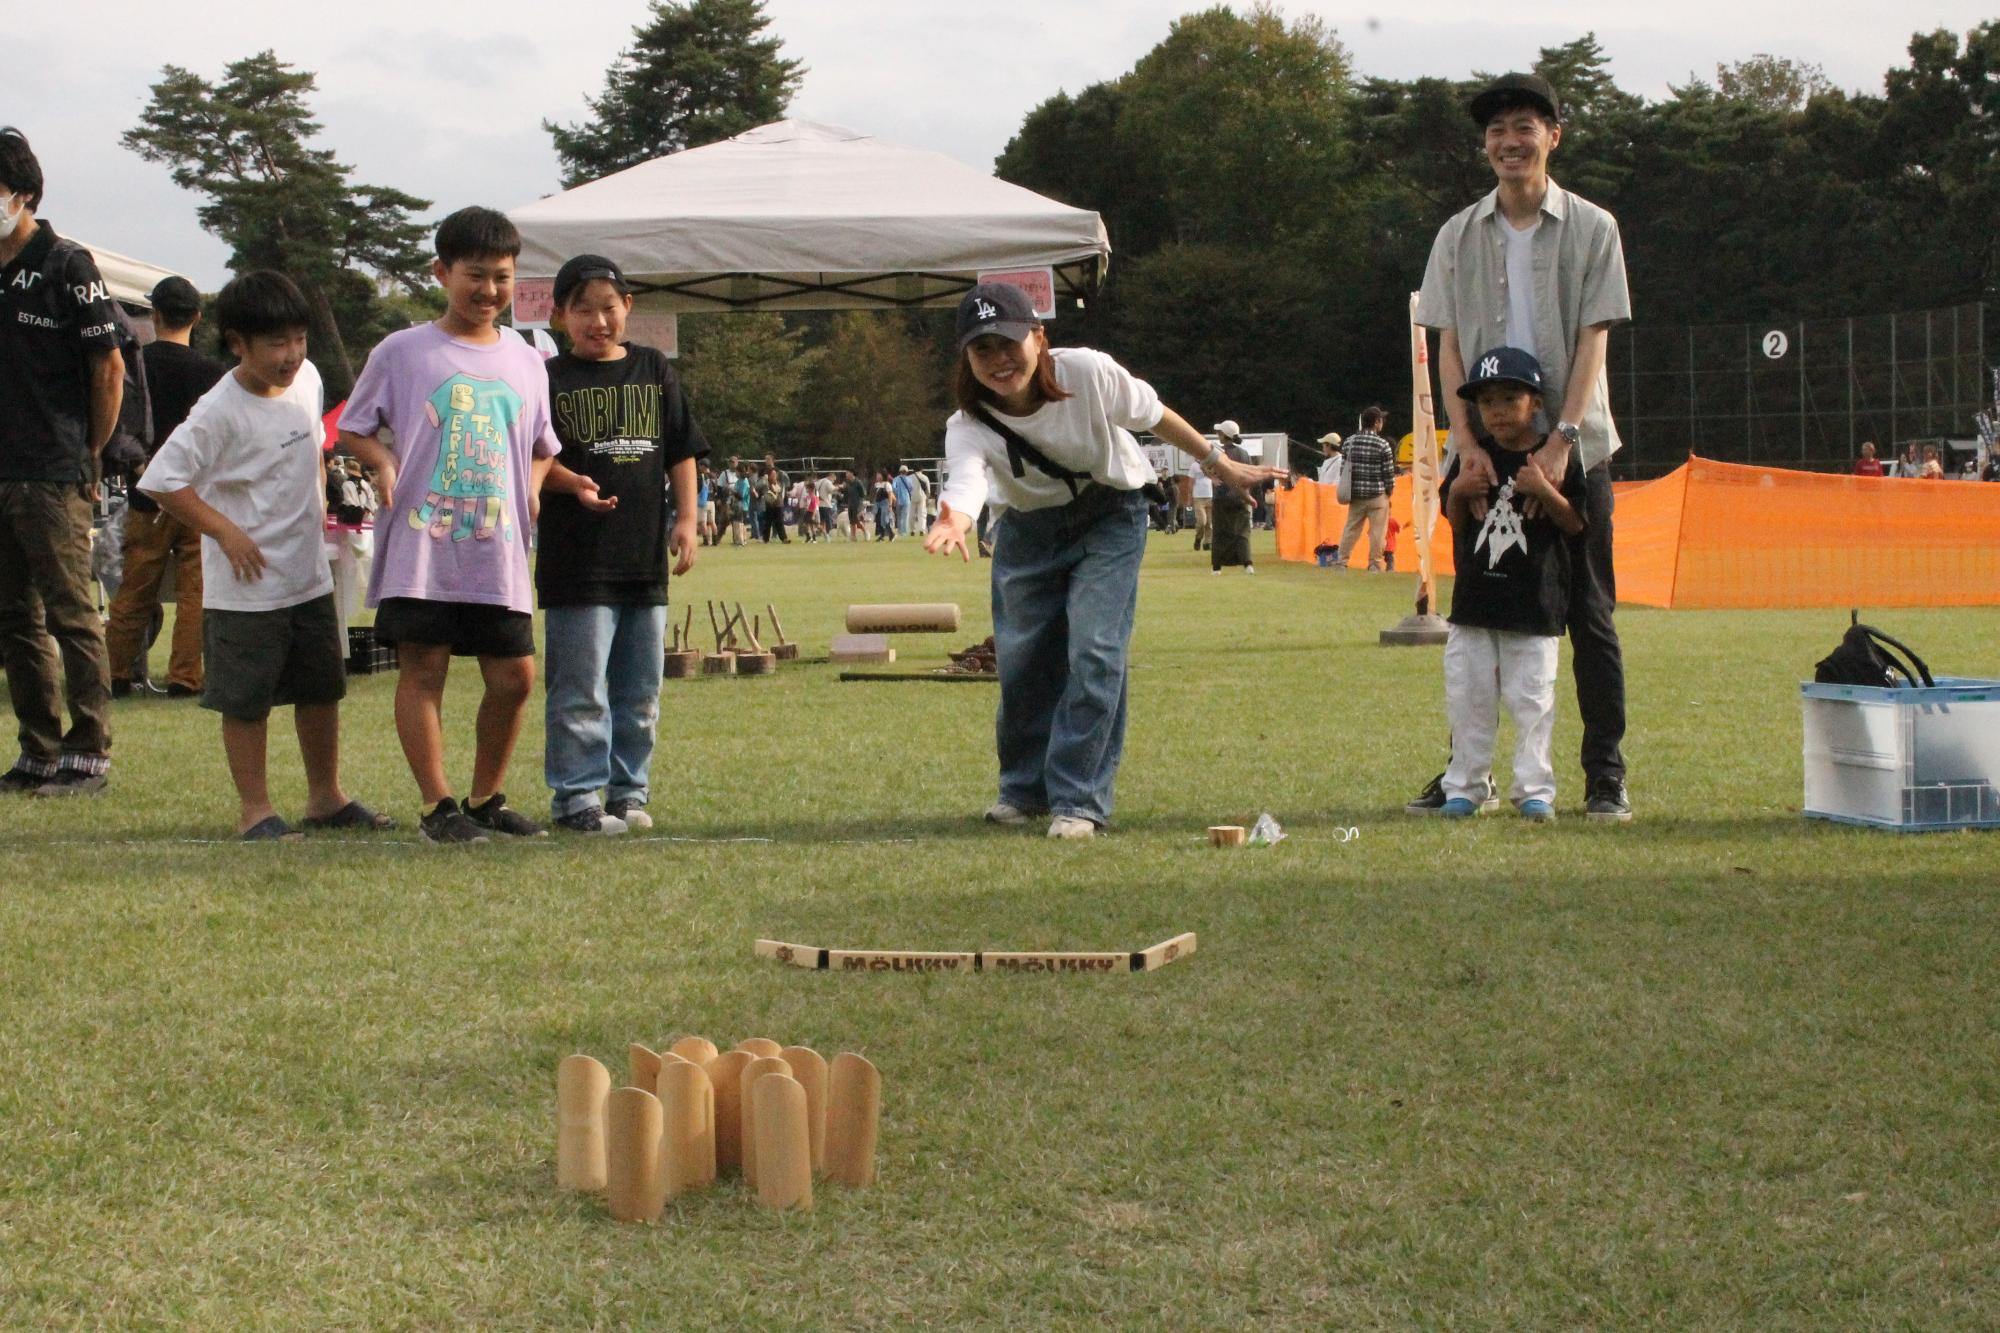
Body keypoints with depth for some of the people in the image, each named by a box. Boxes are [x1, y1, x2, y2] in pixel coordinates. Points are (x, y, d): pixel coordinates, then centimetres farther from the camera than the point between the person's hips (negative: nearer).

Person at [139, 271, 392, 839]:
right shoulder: (220, 412, -20)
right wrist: (226, 531, -20)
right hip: (246, 587, -7)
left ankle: (326, 797, 28)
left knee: (322, 690, 15)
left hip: (310, 576, 7)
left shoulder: (308, 380, 2)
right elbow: (163, 479, -22)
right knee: (246, 700, 1)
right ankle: (254, 809, 12)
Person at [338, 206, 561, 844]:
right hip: (421, 545, -4)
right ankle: (437, 807, 4)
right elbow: (354, 428, 8)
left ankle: (487, 797, 20)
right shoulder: (401, 352, 1)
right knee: (423, 671, -3)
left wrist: (532, 485, 5)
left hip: (499, 551, 4)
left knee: (514, 676, 4)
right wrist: (384, 463, -11)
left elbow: (542, 447, 24)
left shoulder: (525, 362, 13)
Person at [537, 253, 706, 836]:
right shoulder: (552, 379, 0)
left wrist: (687, 516, 4)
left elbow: (681, 452, 13)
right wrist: (575, 484, -23)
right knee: (580, 689, -4)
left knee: (640, 690, 10)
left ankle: (629, 789, 19)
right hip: (576, 561, -4)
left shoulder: (655, 370, 11)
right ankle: (577, 795, 0)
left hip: (646, 554, 4)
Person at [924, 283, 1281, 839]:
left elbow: (1152, 415, -10)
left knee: (1094, 652, -15)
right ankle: (1025, 788, 28)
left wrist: (1219, 464, 3)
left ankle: (1078, 799, -8)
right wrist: (954, 521, -71)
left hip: (1110, 520, -2)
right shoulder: (968, 427, -26)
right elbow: (966, 480, -47)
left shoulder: (1088, 372, -27)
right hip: (1029, 532, 2)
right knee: (1022, 662, 5)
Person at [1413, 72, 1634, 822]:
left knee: (1589, 614, 1)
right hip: (1483, 451, 2)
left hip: (1573, 449, -2)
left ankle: (1605, 775, 4)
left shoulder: (1591, 230, 2)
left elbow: (1592, 342, -4)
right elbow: (1448, 347, 4)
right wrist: (1468, 444, -10)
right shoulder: (1459, 237, 8)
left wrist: (1559, 443, -16)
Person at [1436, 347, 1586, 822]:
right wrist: (1458, 491, -10)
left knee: (1531, 700, 0)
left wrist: (1545, 491, -21)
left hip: (1535, 603, -3)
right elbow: (1454, 522, 10)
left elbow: (1576, 524, -5)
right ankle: (1465, 786, 14)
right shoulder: (1474, 456, 7)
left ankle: (1534, 789, 8)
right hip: (1475, 599, 3)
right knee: (1468, 697, 6)